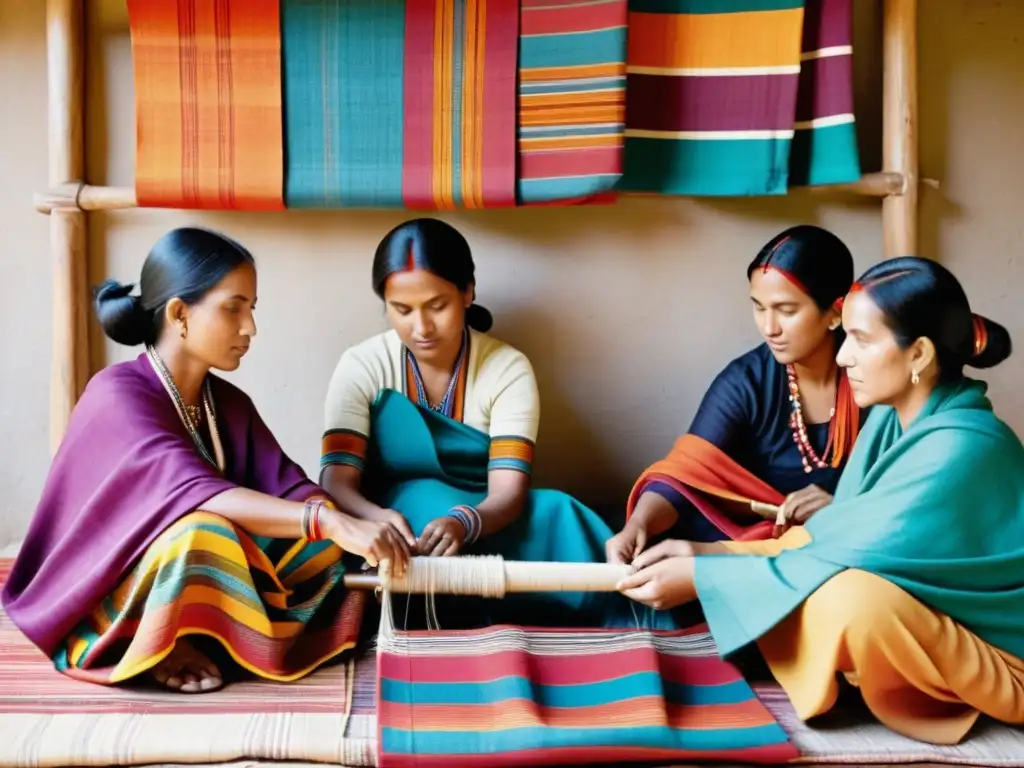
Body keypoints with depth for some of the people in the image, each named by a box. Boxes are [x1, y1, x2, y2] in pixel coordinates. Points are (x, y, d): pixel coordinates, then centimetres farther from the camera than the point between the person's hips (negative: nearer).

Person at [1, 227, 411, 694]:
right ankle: (160, 650, -13)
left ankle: (195, 637, -13)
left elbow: (288, 487, -8)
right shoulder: (117, 395, -22)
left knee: (323, 534, -11)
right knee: (203, 533, -37)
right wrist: (330, 522, -47)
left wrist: (360, 526, -27)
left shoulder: (229, 403, 2)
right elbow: (194, 494, -38)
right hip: (106, 601, -7)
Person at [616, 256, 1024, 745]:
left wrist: (700, 576, -25)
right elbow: (837, 539, 0)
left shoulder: (960, 451, -29)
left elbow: (849, 556, -29)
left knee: (846, 596, -34)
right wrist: (709, 551, -9)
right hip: (914, 627, 7)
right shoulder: (893, 417, -2)